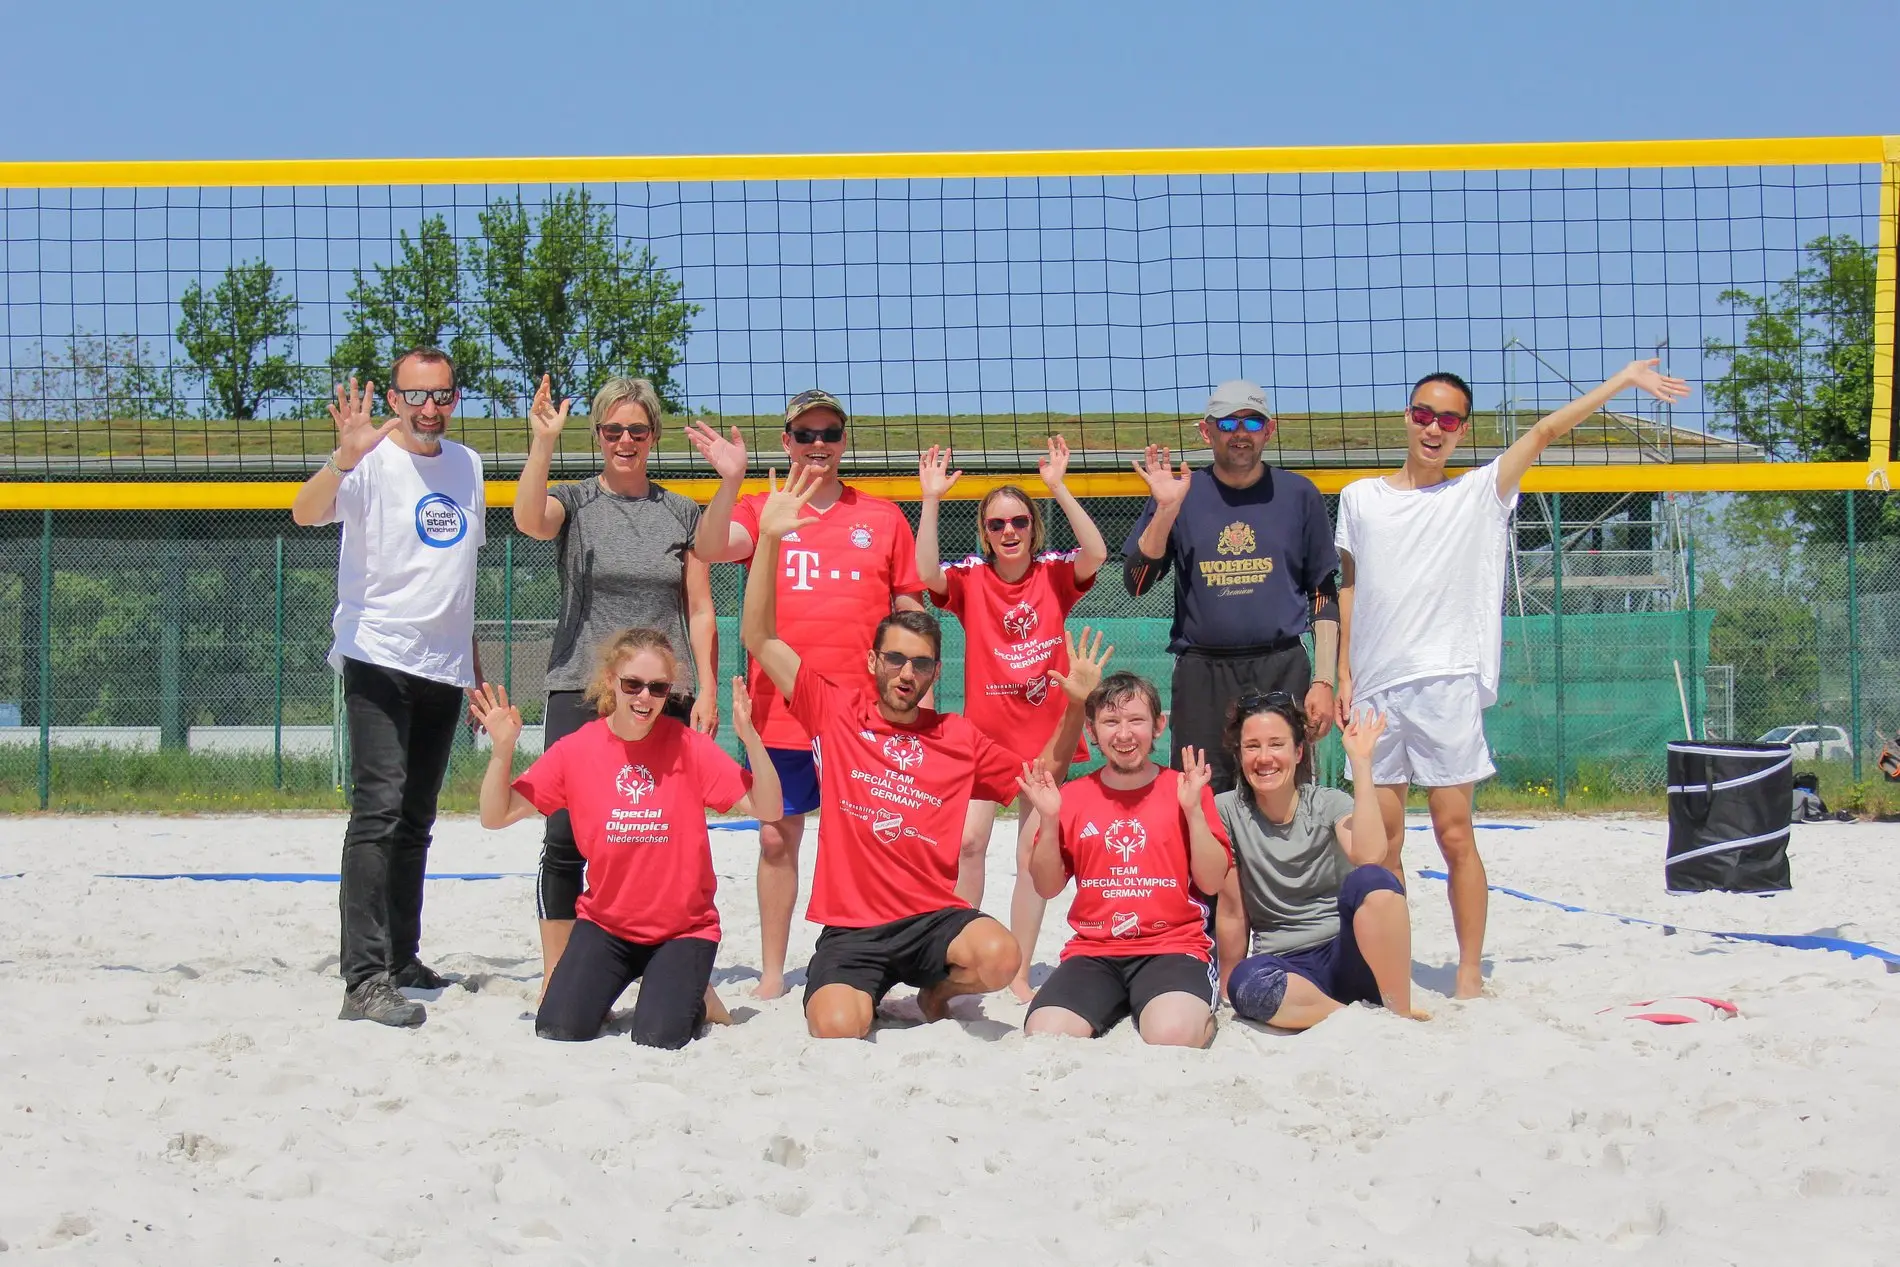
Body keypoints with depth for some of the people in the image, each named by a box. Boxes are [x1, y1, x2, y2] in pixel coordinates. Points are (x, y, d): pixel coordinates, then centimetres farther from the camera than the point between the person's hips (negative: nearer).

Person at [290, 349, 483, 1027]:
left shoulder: (467, 465, 14)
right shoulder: (372, 461, -7)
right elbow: (306, 512, -27)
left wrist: (478, 667, 24)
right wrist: (345, 457, -45)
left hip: (445, 667, 7)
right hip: (379, 659, -7)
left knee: (416, 820, 14)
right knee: (379, 810, -17)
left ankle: (401, 958, 23)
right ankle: (364, 979, -21)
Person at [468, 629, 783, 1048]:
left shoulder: (689, 746, -10)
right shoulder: (576, 749, -7)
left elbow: (766, 808, -15)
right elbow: (496, 817, -7)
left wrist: (751, 740, -30)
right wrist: (502, 750, -23)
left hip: (683, 927, -2)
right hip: (606, 923, 2)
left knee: (658, 1038, -20)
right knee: (557, 1030, -15)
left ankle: (692, 991, 15)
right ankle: (607, 985, 19)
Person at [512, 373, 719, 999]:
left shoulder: (682, 513, 12)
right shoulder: (574, 502, 6)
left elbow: (700, 611, 10)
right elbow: (529, 519, -18)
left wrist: (706, 691, 1)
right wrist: (542, 441, -25)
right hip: (581, 690, -1)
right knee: (565, 837, -6)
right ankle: (555, 982, 0)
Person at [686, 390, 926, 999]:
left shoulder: (884, 518, 8)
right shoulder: (759, 511, 6)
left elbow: (910, 611, 11)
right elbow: (710, 548, -14)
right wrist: (730, 481, -29)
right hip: (780, 714, 0)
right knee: (777, 838, 5)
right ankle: (771, 973, 13)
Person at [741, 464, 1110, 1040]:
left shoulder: (959, 738, 10)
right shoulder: (836, 710, 4)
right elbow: (759, 637, 1)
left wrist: (1076, 707, 4)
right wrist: (769, 538, -9)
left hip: (934, 920, 2)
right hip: (849, 929, -1)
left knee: (999, 956, -31)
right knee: (835, 1032, -28)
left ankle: (939, 990, 6)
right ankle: (859, 994, 12)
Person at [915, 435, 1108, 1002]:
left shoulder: (1055, 576, 0)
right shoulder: (970, 580, -1)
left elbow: (1096, 553, -18)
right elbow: (928, 572, -20)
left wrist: (1058, 487, -23)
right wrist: (932, 500, -25)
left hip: (1045, 731, 1)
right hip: (984, 730, -1)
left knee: (1033, 855, 3)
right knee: (967, 842, -12)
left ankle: (1020, 973, 11)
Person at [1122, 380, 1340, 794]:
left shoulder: (1298, 495, 9)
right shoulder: (1181, 494, 8)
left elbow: (1324, 596, 10)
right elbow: (1137, 583, 0)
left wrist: (1323, 681, 2)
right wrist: (1167, 508, -11)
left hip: (1283, 671, 0)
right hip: (1202, 677, 0)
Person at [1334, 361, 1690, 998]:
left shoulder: (1479, 493, 8)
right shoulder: (1359, 498, 14)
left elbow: (1545, 430, 2)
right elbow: (1348, 590, 16)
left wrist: (1624, 379, -1)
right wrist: (1343, 674, 9)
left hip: (1445, 683, -2)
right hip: (1374, 688, 2)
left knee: (1455, 834, -5)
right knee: (1382, 840, 4)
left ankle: (1470, 975, 1)